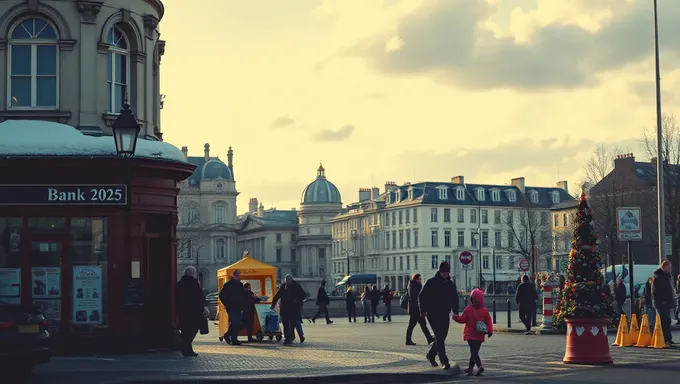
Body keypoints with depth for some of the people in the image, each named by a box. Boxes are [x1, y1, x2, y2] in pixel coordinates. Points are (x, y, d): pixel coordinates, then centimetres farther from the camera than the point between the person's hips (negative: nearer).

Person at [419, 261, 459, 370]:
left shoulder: (451, 284, 8)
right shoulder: (431, 283, -4)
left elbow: (455, 299, 17)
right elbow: (422, 296, 0)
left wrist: (455, 312, 4)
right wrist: (423, 311, -7)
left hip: (445, 315, 5)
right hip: (433, 315, -5)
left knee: (441, 337, 9)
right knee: (439, 337, -12)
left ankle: (431, 355, 31)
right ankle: (444, 362, -14)